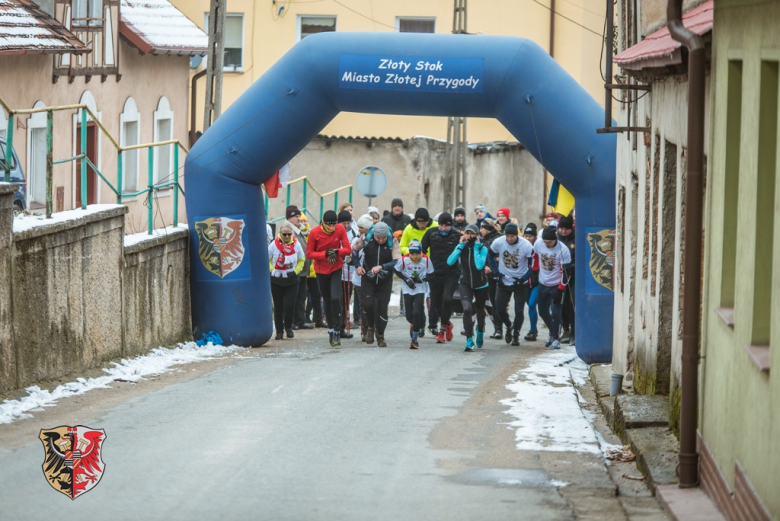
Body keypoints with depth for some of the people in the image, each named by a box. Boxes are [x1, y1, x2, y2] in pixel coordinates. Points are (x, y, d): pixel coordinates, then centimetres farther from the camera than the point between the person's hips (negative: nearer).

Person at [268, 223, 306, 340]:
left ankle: (288, 327, 15)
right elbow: (266, 260, 4)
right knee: (278, 306, 5)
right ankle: (279, 330, 15)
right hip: (276, 280, 0)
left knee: (290, 305, -7)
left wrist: (296, 271, -2)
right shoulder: (274, 245, -7)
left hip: (292, 281, 0)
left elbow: (302, 259, 10)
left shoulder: (296, 244, -4)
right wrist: (272, 270, -8)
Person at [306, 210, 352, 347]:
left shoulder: (340, 230, -9)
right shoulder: (314, 233, -12)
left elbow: (348, 249, -7)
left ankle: (337, 332, -12)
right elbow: (309, 253, -9)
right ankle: (331, 329, 26)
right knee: (327, 301, 9)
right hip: (321, 271, 1)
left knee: (335, 298, -16)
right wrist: (325, 254, -23)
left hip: (336, 269, -1)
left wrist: (337, 251, -27)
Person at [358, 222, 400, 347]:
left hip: (385, 281, 0)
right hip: (368, 279, 0)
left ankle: (380, 336, 19)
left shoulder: (392, 242, -13)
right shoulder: (366, 240, -11)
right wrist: (359, 266, -12)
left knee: (382, 307, -1)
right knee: (368, 304, -17)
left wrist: (381, 267, -33)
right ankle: (370, 327, 12)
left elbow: (398, 261, -20)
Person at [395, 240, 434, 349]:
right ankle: (413, 324, 42)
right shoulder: (404, 259, -11)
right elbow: (397, 271, 3)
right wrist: (406, 280, -9)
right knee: (409, 315, 2)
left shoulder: (426, 260, -11)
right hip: (407, 290, 1)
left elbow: (430, 273, 0)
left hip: (420, 290, -1)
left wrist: (422, 279, -19)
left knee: (417, 313, -14)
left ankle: (414, 339, -4)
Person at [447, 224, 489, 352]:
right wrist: (461, 246, -21)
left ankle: (480, 331, 49)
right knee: (467, 309, -23)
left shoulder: (482, 249, -13)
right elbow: (450, 261, -21)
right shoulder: (461, 247, -6)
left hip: (480, 285, 0)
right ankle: (469, 340, -18)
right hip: (465, 284, 0)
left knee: (480, 310, 16)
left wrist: (476, 248, -24)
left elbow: (479, 266, -29)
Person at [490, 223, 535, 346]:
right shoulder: (498, 242, -12)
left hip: (520, 283, -2)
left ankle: (516, 335, 18)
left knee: (519, 311, -3)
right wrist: (496, 271, -2)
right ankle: (509, 326, 32)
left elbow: (534, 264, -11)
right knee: (499, 309, 1)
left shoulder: (526, 245, -18)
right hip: (504, 281, 2)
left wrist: (525, 277, -21)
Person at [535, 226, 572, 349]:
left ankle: (555, 338, 3)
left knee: (555, 312, -11)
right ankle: (553, 333, 35)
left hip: (557, 285, -5)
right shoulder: (538, 244, -10)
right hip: (543, 284, 5)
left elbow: (565, 272, -18)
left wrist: (560, 290, -18)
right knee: (543, 311, 13)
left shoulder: (563, 250, -22)